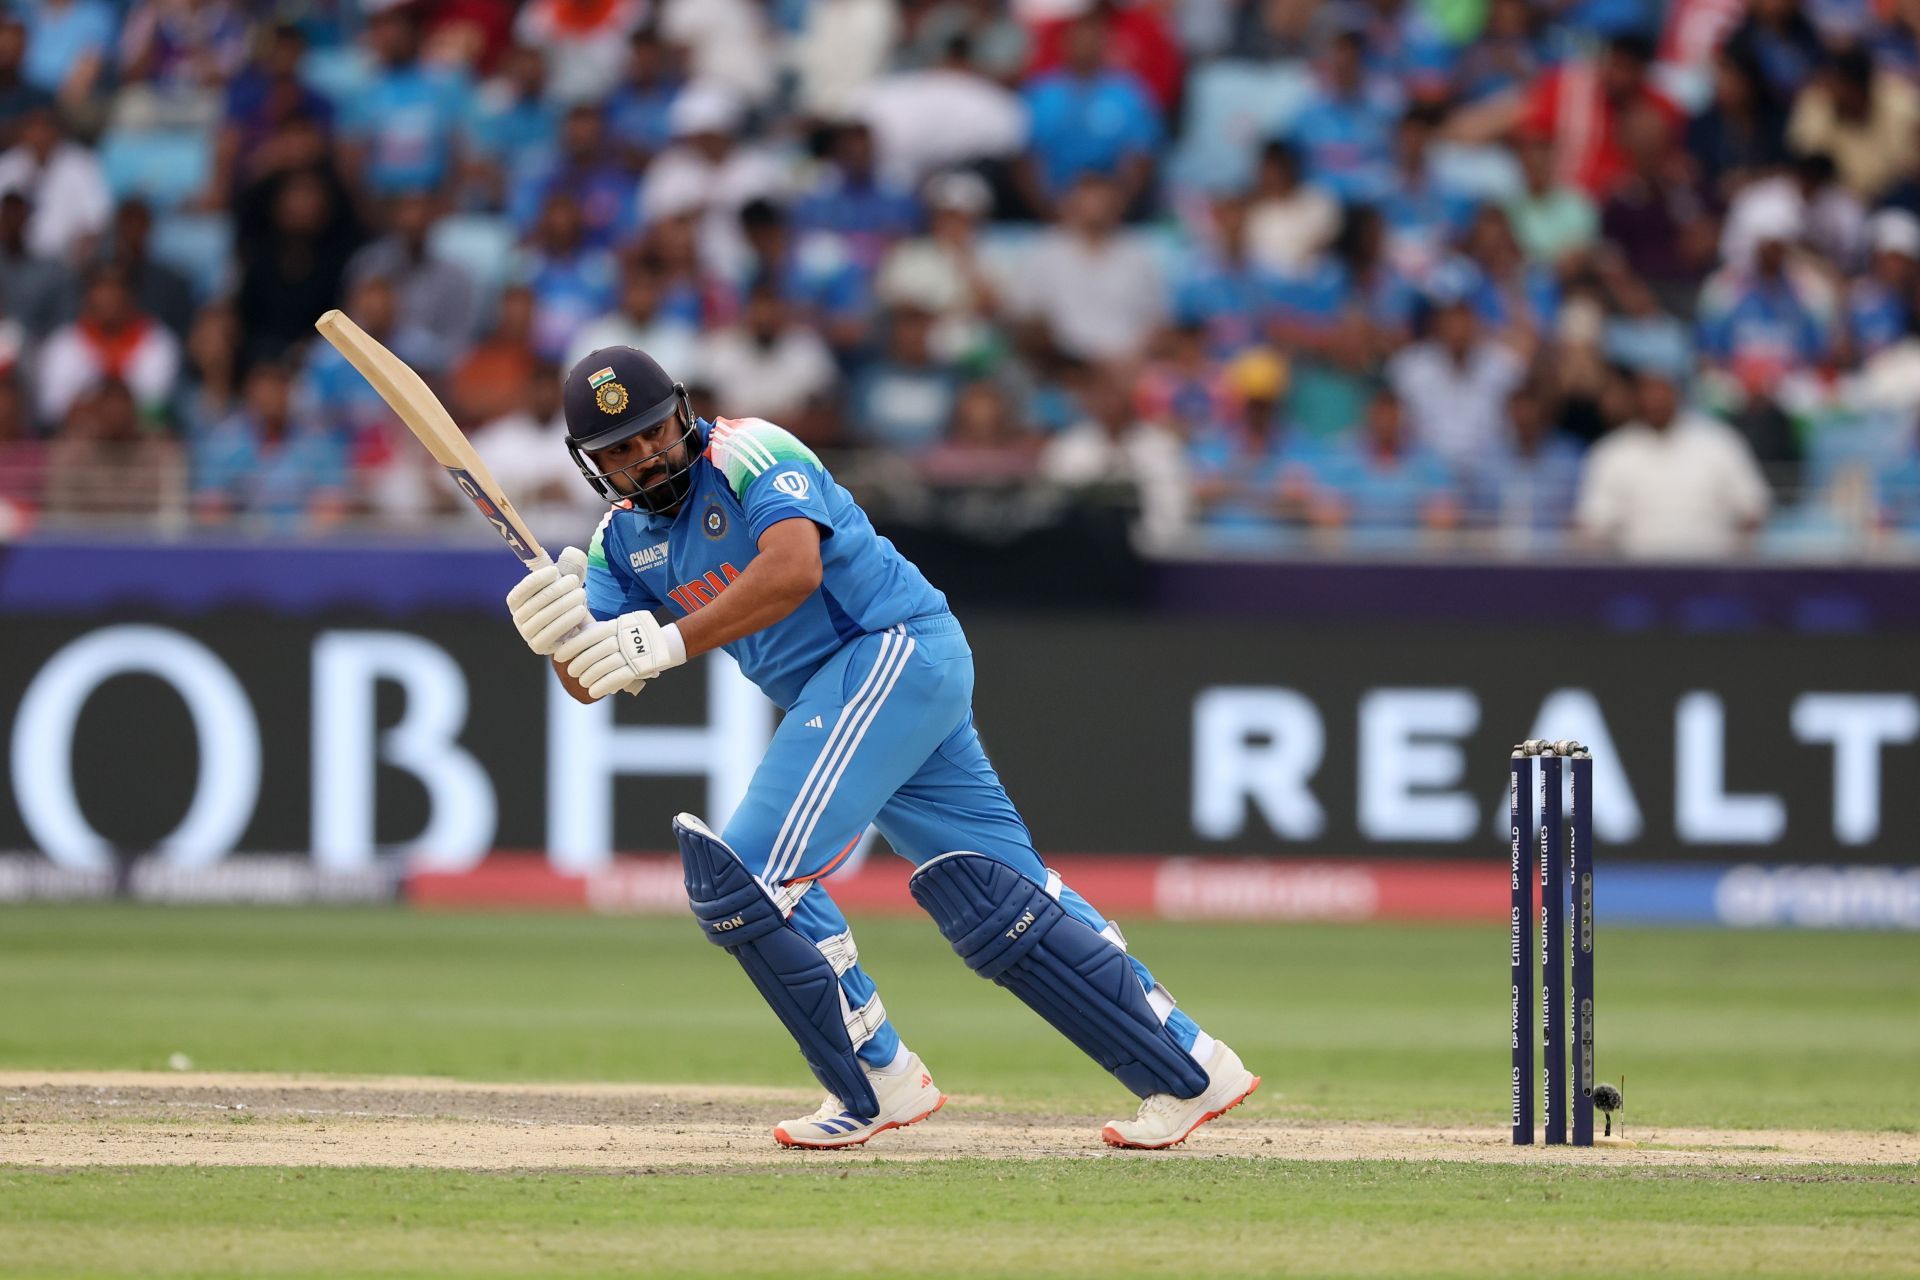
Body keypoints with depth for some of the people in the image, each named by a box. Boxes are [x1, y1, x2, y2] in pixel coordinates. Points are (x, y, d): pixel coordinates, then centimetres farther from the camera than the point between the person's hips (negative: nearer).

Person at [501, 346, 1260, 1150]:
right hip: (833, 692, 9)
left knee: (747, 869, -17)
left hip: (898, 647, -9)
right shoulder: (623, 538, 12)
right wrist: (559, 636, -20)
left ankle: (878, 1083, -7)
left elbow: (794, 570, -30)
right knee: (1000, 900, 6)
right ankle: (1188, 1072, 11)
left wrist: (669, 643, -35)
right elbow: (590, 680, 3)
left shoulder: (749, 454, -12)